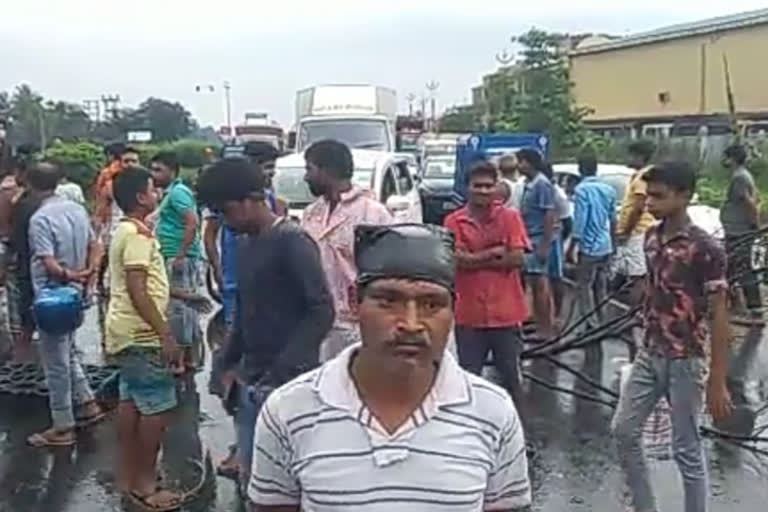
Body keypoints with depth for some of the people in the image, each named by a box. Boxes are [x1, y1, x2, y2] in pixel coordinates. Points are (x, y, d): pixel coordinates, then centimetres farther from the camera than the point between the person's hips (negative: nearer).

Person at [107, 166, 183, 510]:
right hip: (140, 335, -11)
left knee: (131, 401, 16)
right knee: (158, 407, -4)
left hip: (128, 332, 11)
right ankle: (145, 483, 4)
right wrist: (165, 334, -23)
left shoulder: (126, 230, 13)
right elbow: (138, 292, -24)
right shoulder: (137, 234, -19)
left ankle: (128, 474, 25)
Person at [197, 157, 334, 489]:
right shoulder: (246, 244, 13)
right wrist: (229, 362, 15)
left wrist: (282, 371, -22)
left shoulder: (292, 241, -13)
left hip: (287, 383, -8)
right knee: (250, 475, 14)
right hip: (250, 382, 8)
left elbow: (322, 311, -19)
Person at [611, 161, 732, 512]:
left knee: (686, 450, 4)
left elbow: (718, 316, -16)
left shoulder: (705, 249, -18)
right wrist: (650, 341, 18)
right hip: (649, 355, 7)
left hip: (686, 362, -7)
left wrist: (717, 383, -17)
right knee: (624, 430, 11)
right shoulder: (652, 238, 3)